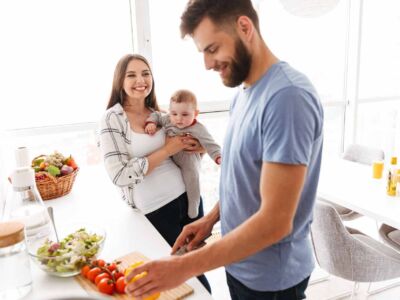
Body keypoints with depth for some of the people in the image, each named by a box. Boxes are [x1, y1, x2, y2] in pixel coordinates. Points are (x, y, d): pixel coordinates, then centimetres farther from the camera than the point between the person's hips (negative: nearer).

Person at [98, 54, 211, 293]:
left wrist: (196, 146, -5)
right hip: (154, 210, -5)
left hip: (188, 196, 5)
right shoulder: (112, 119, -11)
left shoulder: (158, 113, 5)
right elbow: (120, 175, -20)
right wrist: (167, 150, -17)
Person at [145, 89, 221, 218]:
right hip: (170, 161, 5)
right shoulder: (168, 120, -10)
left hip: (189, 162, -4)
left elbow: (210, 145, -26)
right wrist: (151, 123, -18)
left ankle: (193, 212, 17)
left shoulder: (198, 129, -23)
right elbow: (156, 115, 4)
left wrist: (219, 157, -41)